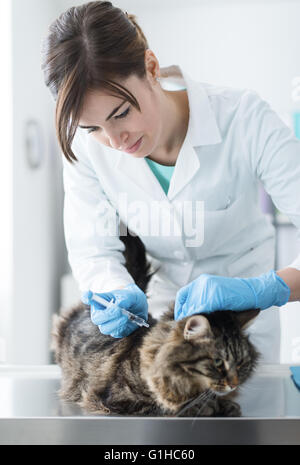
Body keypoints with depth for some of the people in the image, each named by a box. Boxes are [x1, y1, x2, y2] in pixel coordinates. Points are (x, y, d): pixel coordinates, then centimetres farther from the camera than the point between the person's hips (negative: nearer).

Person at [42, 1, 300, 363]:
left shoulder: (245, 120, -26)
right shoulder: (85, 140, -17)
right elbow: (92, 250, -12)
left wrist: (264, 289, -46)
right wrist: (120, 293, -33)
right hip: (151, 312, 2)